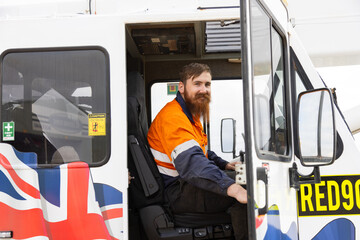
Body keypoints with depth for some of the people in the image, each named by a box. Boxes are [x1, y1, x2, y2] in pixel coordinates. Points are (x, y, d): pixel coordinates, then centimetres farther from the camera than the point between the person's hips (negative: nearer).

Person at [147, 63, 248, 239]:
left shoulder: (191, 115, 17)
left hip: (185, 184, 11)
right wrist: (232, 188, -45)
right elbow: (191, 163, -35)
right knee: (247, 192, -23)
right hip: (175, 194, -11)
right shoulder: (173, 117, -20)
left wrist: (224, 165, 15)